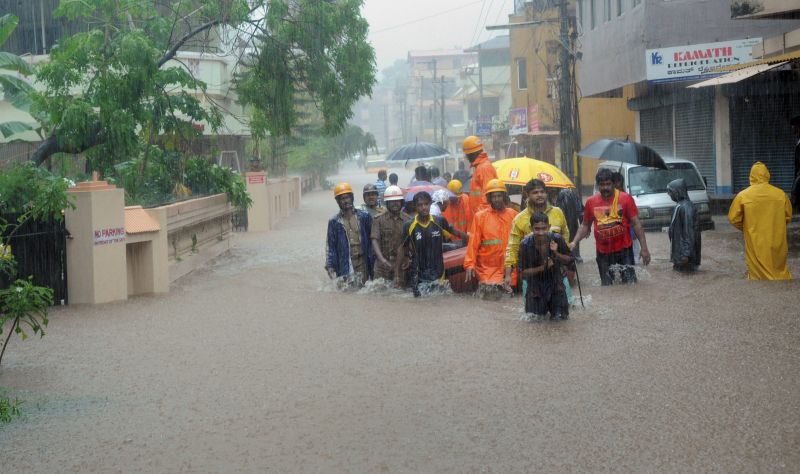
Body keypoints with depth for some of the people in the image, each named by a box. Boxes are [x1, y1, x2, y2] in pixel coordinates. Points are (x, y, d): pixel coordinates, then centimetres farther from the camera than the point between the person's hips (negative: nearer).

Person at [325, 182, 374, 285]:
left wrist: (372, 260, 4)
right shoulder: (334, 222, 6)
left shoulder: (364, 217, 7)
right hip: (344, 264, -1)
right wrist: (330, 266, -3)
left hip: (362, 262, 1)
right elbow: (330, 246, 6)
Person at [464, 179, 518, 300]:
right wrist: (470, 264, -12)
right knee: (489, 296, -12)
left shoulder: (513, 215, 5)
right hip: (488, 269, -2)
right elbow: (473, 243, -4)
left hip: (509, 267, 2)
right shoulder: (480, 217, 0)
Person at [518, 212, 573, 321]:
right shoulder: (525, 244, -20)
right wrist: (542, 268, -27)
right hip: (536, 284, 0)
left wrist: (556, 253, -24)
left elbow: (569, 260, -5)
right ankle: (542, 308, 39)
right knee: (538, 317, 4)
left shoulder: (557, 239, -19)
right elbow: (523, 272, -13)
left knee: (558, 317, -1)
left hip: (555, 281, 1)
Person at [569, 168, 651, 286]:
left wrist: (644, 248, -10)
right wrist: (574, 242, -4)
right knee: (607, 287, 9)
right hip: (603, 252, 2)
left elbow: (636, 223, -6)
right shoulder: (591, 202, 0)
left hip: (624, 249, -2)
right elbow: (585, 225, 11)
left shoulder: (625, 198, -7)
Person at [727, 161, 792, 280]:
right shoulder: (781, 194, -4)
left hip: (755, 244, -2)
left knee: (757, 274, 7)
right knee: (780, 271, 16)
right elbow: (788, 217, 7)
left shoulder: (743, 195, -9)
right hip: (776, 243, 2)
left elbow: (733, 218, -3)